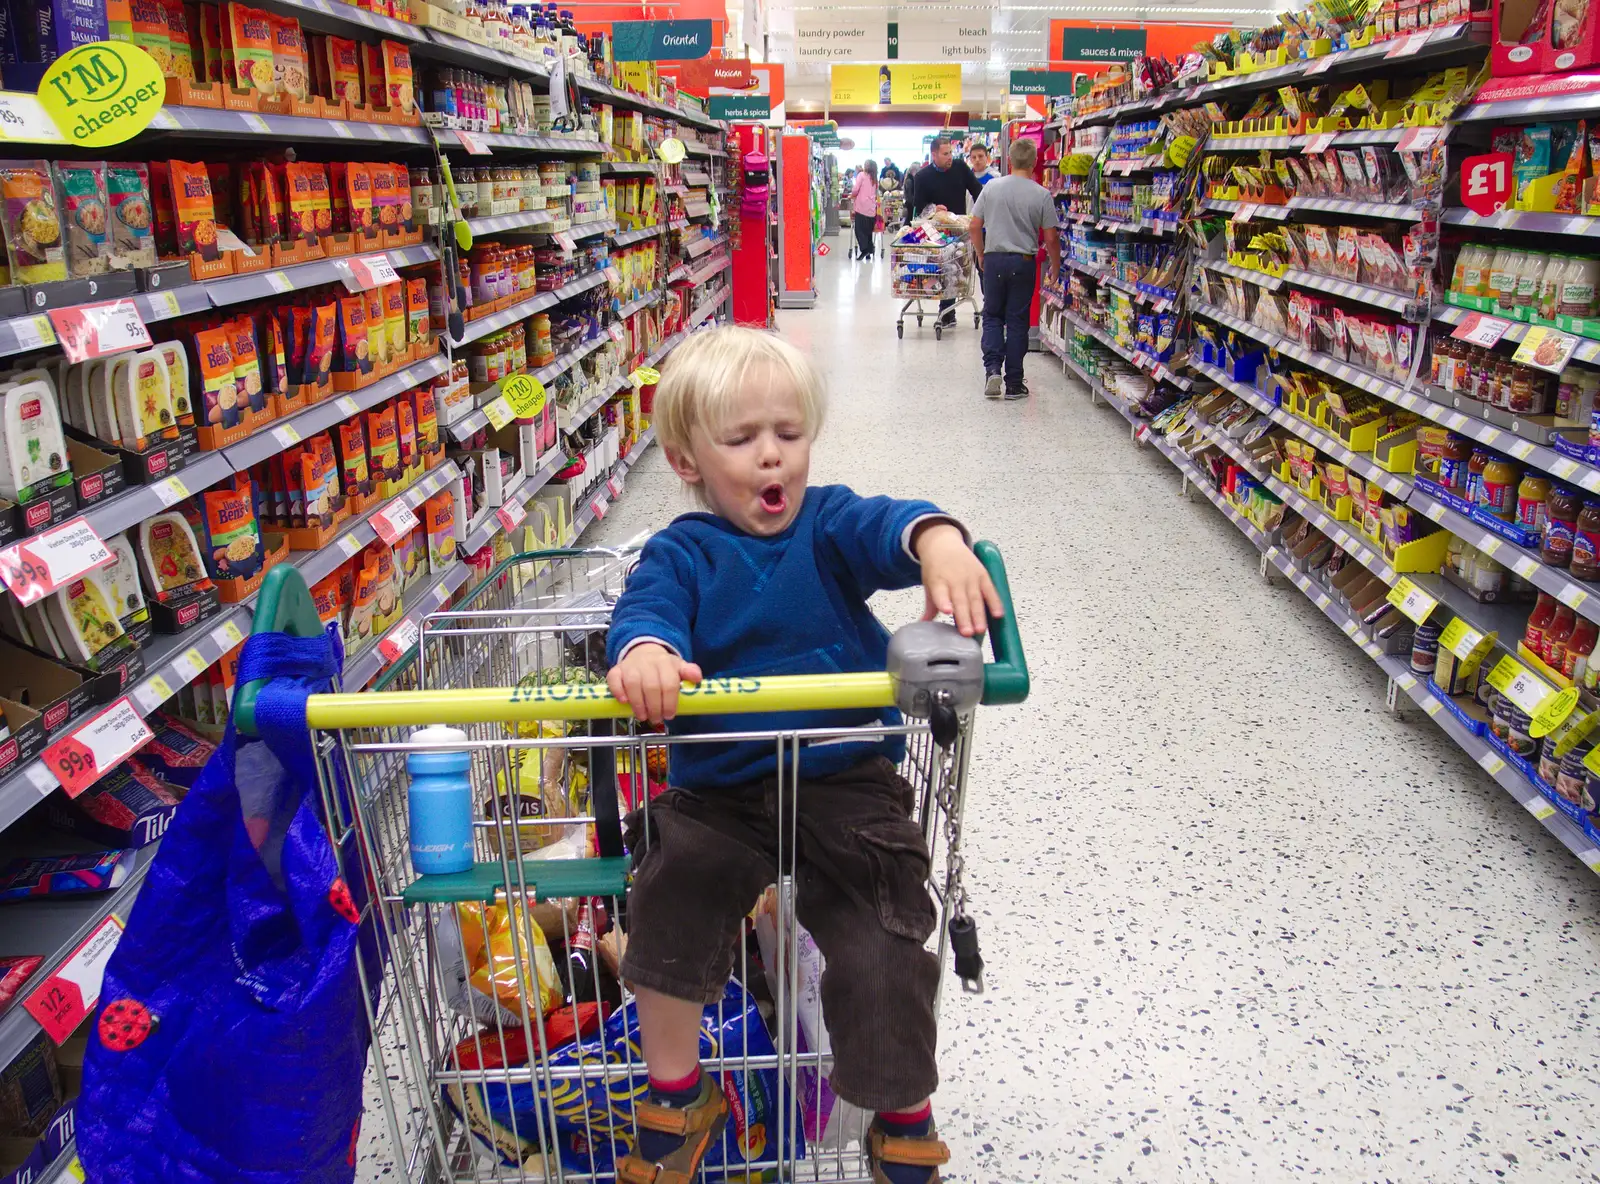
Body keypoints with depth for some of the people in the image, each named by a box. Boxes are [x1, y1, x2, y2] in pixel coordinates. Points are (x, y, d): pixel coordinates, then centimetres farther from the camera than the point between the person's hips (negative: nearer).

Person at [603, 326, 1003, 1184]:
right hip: (718, 792, 1)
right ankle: (677, 1096, 12)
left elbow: (884, 527, -20)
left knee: (880, 955, -8)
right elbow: (648, 603, -18)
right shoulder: (681, 553, 3)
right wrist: (644, 649, -44)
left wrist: (937, 542, -45)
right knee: (669, 897, -18)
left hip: (848, 784, 0)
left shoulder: (829, 524, 2)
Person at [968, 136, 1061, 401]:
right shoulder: (1041, 195, -6)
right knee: (1017, 322, 6)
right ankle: (1014, 384, 10)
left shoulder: (992, 188, -1)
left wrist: (981, 256, 17)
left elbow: (974, 227, 2)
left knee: (992, 316, 14)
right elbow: (1051, 238, -4)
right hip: (1023, 262, -1)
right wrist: (1055, 266, 12)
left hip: (994, 260, 1)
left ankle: (992, 369, -6)